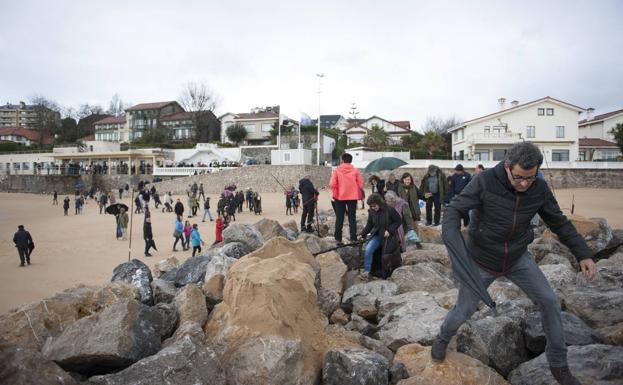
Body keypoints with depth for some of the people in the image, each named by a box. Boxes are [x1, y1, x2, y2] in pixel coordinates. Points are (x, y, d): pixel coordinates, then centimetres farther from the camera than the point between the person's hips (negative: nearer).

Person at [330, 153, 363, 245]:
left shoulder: (337, 170, -4)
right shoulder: (355, 171, -2)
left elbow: (332, 184, -10)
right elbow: (360, 185, -3)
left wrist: (335, 194, 3)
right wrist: (358, 196, 11)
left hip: (340, 197, 0)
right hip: (353, 197, 0)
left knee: (339, 218, 7)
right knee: (352, 218, 6)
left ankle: (338, 239, 7)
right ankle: (353, 239, 2)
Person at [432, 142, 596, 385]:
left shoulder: (539, 189, -14)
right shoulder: (485, 182, -27)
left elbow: (559, 222, -1)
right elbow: (454, 210, -25)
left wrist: (584, 255, -5)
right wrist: (454, 242, -42)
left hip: (518, 258, 3)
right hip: (481, 260, -3)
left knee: (549, 301, -2)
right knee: (463, 312, 6)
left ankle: (558, 365, 19)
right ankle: (443, 338, 40)